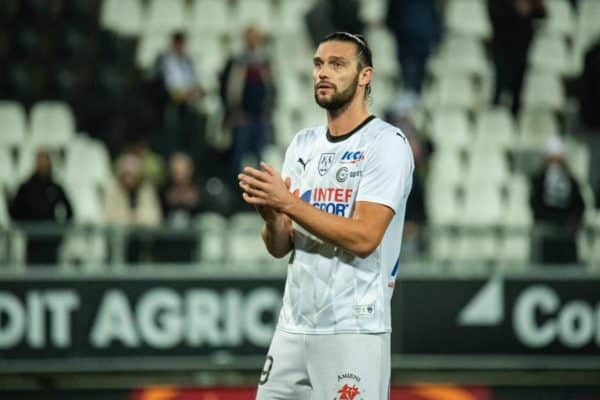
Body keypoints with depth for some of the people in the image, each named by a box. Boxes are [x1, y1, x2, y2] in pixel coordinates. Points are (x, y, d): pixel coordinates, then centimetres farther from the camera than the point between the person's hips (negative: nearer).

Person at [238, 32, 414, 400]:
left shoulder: (387, 144, -7)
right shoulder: (303, 145, 14)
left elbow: (364, 238, -18)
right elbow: (280, 248, 12)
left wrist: (288, 203, -20)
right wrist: (271, 215, -11)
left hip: (353, 330, -7)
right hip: (293, 327, 7)